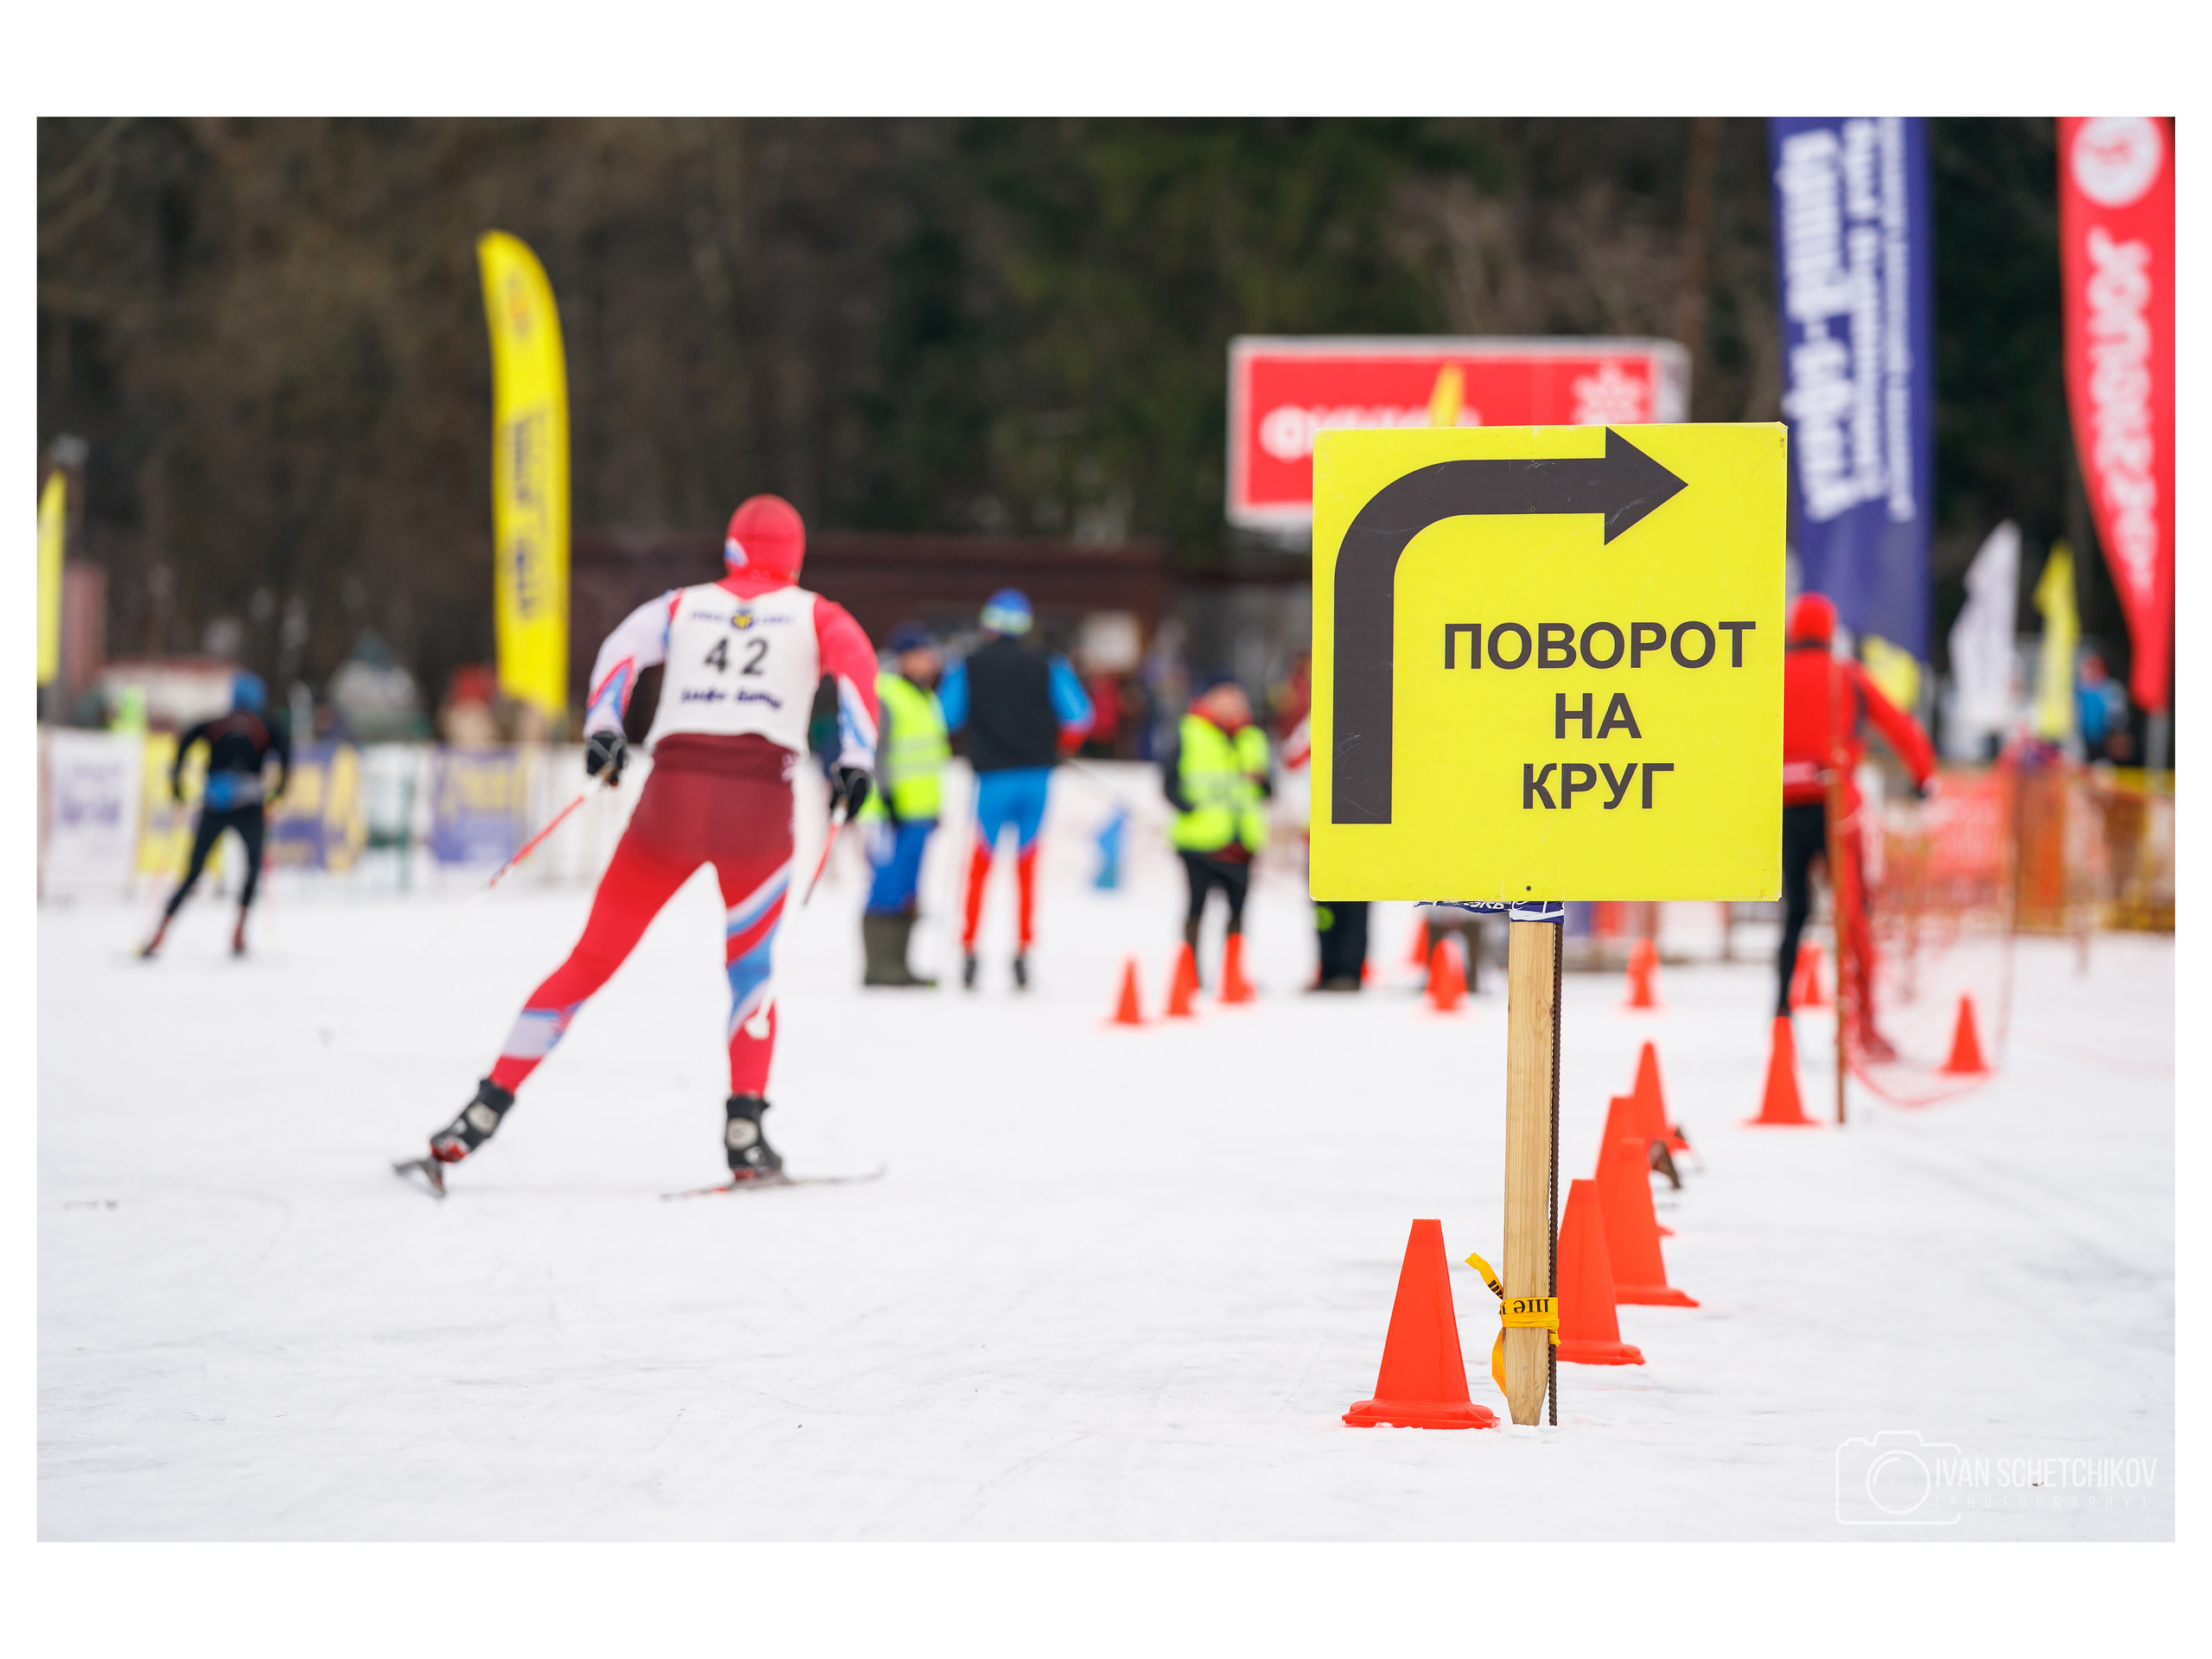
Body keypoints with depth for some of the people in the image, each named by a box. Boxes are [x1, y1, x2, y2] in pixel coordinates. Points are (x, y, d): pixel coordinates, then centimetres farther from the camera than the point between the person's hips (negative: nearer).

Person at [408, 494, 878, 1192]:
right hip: (761, 804, -1)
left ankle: (486, 1109, 0)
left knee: (591, 961, 7)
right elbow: (856, 660, -4)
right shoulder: (813, 614, 17)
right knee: (750, 970, 21)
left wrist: (602, 727, -8)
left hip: (673, 794, 1)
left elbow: (625, 644, 2)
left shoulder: (685, 605, 21)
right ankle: (745, 1132, 6)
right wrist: (855, 757, -13)